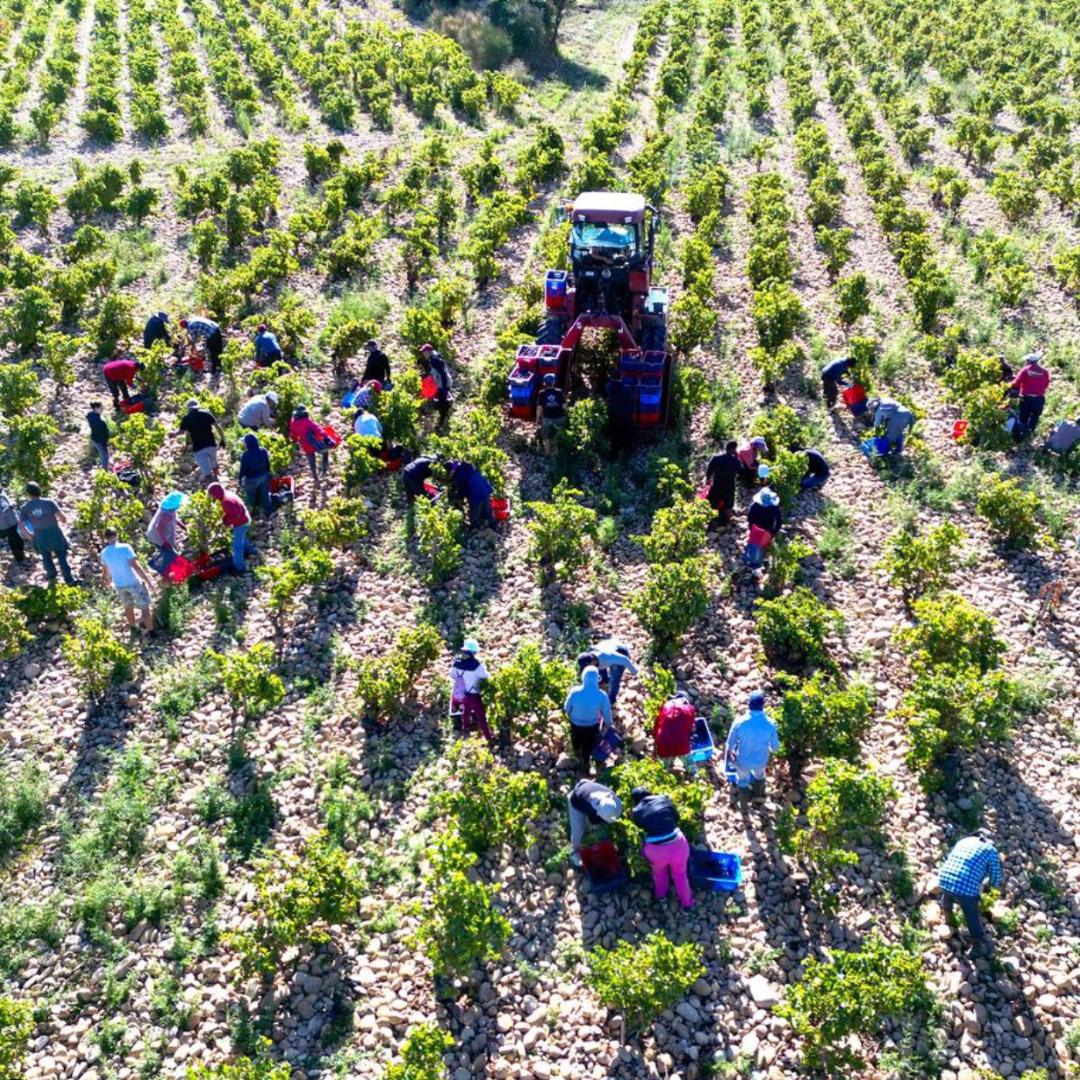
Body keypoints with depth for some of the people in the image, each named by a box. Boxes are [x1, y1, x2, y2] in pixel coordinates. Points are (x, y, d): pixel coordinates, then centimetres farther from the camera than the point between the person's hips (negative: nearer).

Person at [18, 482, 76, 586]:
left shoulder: (24, 507, -10)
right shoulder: (49, 502, -17)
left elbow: (21, 525, -6)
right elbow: (62, 517, -20)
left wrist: (27, 534, 14)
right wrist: (63, 521, 5)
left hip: (40, 536, 2)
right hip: (54, 533, -2)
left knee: (46, 556, 27)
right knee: (62, 556, 12)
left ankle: (51, 575, 46)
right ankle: (69, 579, 14)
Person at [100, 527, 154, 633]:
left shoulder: (104, 553, -1)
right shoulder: (125, 548, -18)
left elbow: (105, 571, 14)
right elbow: (136, 566, -22)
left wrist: (108, 581, 35)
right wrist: (147, 579, -14)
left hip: (119, 585, 5)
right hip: (134, 582, -5)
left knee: (128, 606, 26)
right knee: (145, 607, 8)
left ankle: (132, 628, 42)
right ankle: (150, 631, 13)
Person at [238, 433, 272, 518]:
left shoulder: (246, 455, -28)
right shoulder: (263, 451, -12)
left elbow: (243, 469, -18)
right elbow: (267, 464, 0)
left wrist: (240, 478, -1)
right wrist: (267, 473, 17)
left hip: (251, 479, -5)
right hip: (263, 476, 5)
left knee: (251, 496, 20)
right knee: (264, 495, 19)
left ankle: (253, 510, 36)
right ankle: (267, 512, 31)